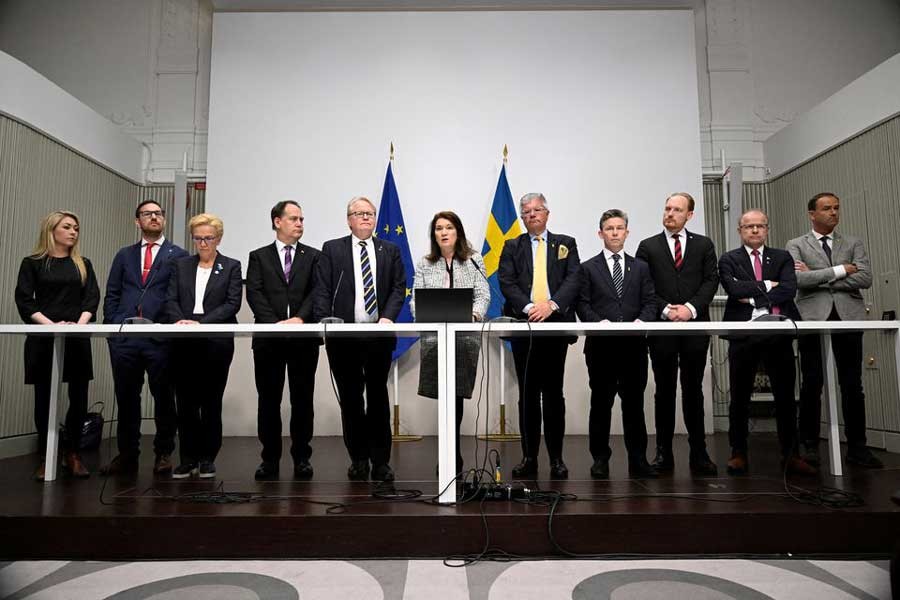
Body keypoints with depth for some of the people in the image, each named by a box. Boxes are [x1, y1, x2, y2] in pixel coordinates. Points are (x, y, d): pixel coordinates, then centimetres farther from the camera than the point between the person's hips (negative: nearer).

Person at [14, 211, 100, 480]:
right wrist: (51, 324, -15)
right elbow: (24, 300, -3)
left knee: (79, 397, 1)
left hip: (77, 338, 2)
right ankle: (46, 457, 13)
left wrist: (80, 323, -13)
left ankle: (72, 453, 13)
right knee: (44, 398, 3)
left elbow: (92, 297, 4)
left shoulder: (83, 264, 13)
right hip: (43, 338, -2)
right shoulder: (32, 263, 5)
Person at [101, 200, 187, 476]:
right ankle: (127, 454, 19)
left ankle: (164, 453, 13)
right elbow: (112, 295, 16)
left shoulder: (178, 255, 7)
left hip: (162, 337, -3)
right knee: (126, 398, 9)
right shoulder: (124, 255, 18)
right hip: (124, 338, 4)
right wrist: (112, 326, 4)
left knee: (164, 398, 2)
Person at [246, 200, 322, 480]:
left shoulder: (313, 256, 11)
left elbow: (317, 292, 0)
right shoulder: (259, 256, 11)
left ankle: (302, 457, 13)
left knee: (302, 399, 4)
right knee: (268, 400, 5)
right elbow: (254, 293, -1)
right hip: (268, 338, 0)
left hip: (304, 337, 0)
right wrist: (274, 322, -15)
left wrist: (299, 318, -16)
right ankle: (270, 458, 14)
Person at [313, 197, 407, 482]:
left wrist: (388, 317, -11)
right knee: (350, 398, 6)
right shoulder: (332, 249, 8)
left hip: (379, 334, 1)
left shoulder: (390, 250, 12)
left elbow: (399, 287, 5)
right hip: (343, 335, 0)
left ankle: (381, 461, 10)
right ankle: (358, 459, 17)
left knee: (378, 396, 4)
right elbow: (322, 291, 2)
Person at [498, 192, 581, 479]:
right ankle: (529, 457, 11)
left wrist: (551, 304, -17)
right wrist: (527, 307, -17)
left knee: (554, 393, 3)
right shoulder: (512, 247, 12)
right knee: (527, 394, 4)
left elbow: (573, 279, -1)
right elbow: (507, 283, -1)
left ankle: (556, 458, 11)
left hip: (556, 323, 0)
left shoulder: (566, 244, 12)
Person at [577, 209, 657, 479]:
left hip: (634, 344, 2)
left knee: (634, 403, 5)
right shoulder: (588, 268, 7)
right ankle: (600, 459, 15)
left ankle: (638, 460, 12)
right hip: (601, 345, -1)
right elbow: (583, 306, 0)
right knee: (601, 404, 5)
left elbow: (650, 303, 7)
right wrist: (600, 323, -17)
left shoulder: (641, 268, 14)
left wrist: (640, 321, -13)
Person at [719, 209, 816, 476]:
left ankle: (790, 454, 15)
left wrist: (754, 298, -11)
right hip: (743, 334, -2)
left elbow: (789, 289, -5)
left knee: (785, 395, 5)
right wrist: (767, 286, -6)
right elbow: (734, 288, -11)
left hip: (778, 334, 2)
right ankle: (738, 454, 13)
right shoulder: (728, 260, 8)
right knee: (740, 397, 4)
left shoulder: (783, 258, 13)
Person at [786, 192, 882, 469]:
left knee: (852, 386, 5)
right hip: (813, 319, -2)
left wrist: (818, 277, -6)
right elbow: (798, 279, -9)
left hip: (848, 319, 2)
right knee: (812, 385, 0)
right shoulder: (796, 245, 9)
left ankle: (857, 447, 14)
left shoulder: (853, 244, 15)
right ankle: (810, 446, 9)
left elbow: (865, 279, -1)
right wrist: (840, 270, -8)